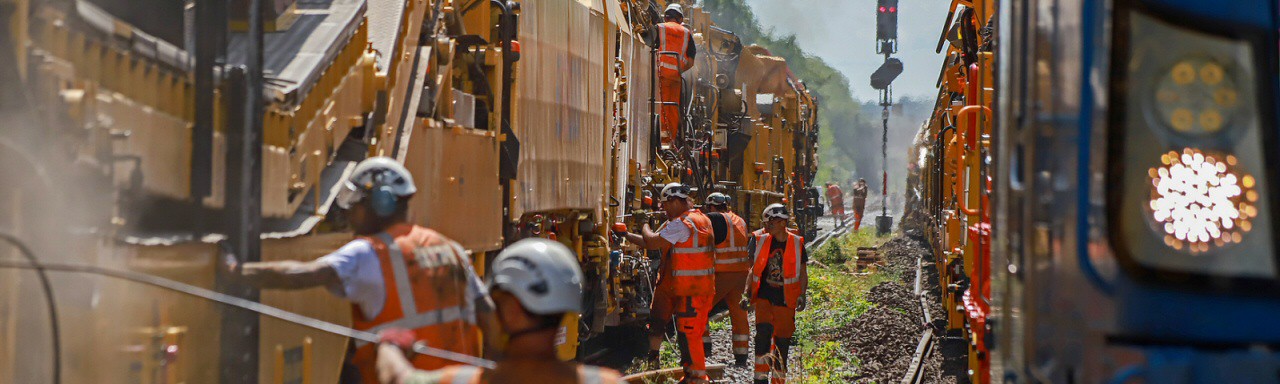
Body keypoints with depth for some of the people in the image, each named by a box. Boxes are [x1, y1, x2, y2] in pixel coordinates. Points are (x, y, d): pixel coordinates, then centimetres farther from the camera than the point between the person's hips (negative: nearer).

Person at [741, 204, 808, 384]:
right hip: (763, 296, 0)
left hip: (785, 300, 0)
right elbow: (754, 269, 14)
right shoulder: (761, 240, 4)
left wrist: (802, 295, -6)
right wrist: (747, 293, 5)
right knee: (763, 331, -20)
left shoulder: (796, 243, 1)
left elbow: (803, 274, 8)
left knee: (782, 341, 5)